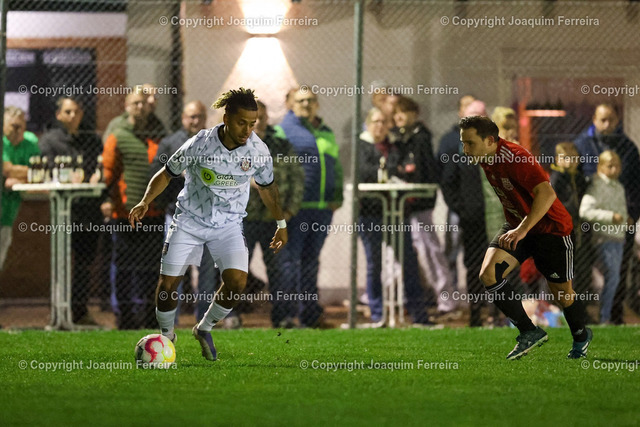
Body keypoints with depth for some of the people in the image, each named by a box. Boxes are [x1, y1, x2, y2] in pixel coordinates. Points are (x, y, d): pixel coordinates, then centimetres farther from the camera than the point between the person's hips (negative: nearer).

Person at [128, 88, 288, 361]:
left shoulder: (258, 151, -12)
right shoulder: (199, 144, -19)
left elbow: (267, 188, 9)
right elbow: (167, 174, -3)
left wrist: (281, 225, 17)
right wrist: (145, 202, -17)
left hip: (229, 224, 1)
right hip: (190, 219, -1)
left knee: (237, 281, -20)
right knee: (168, 284, -7)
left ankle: (205, 329, 7)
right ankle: (166, 336, 22)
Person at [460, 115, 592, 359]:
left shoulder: (515, 158, -29)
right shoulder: (485, 159, -3)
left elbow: (547, 193, -39)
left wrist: (523, 229, -45)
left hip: (550, 228, -7)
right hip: (516, 227, 7)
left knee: (561, 294, 5)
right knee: (488, 275, -15)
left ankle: (581, 337, 36)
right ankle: (529, 332, -4)